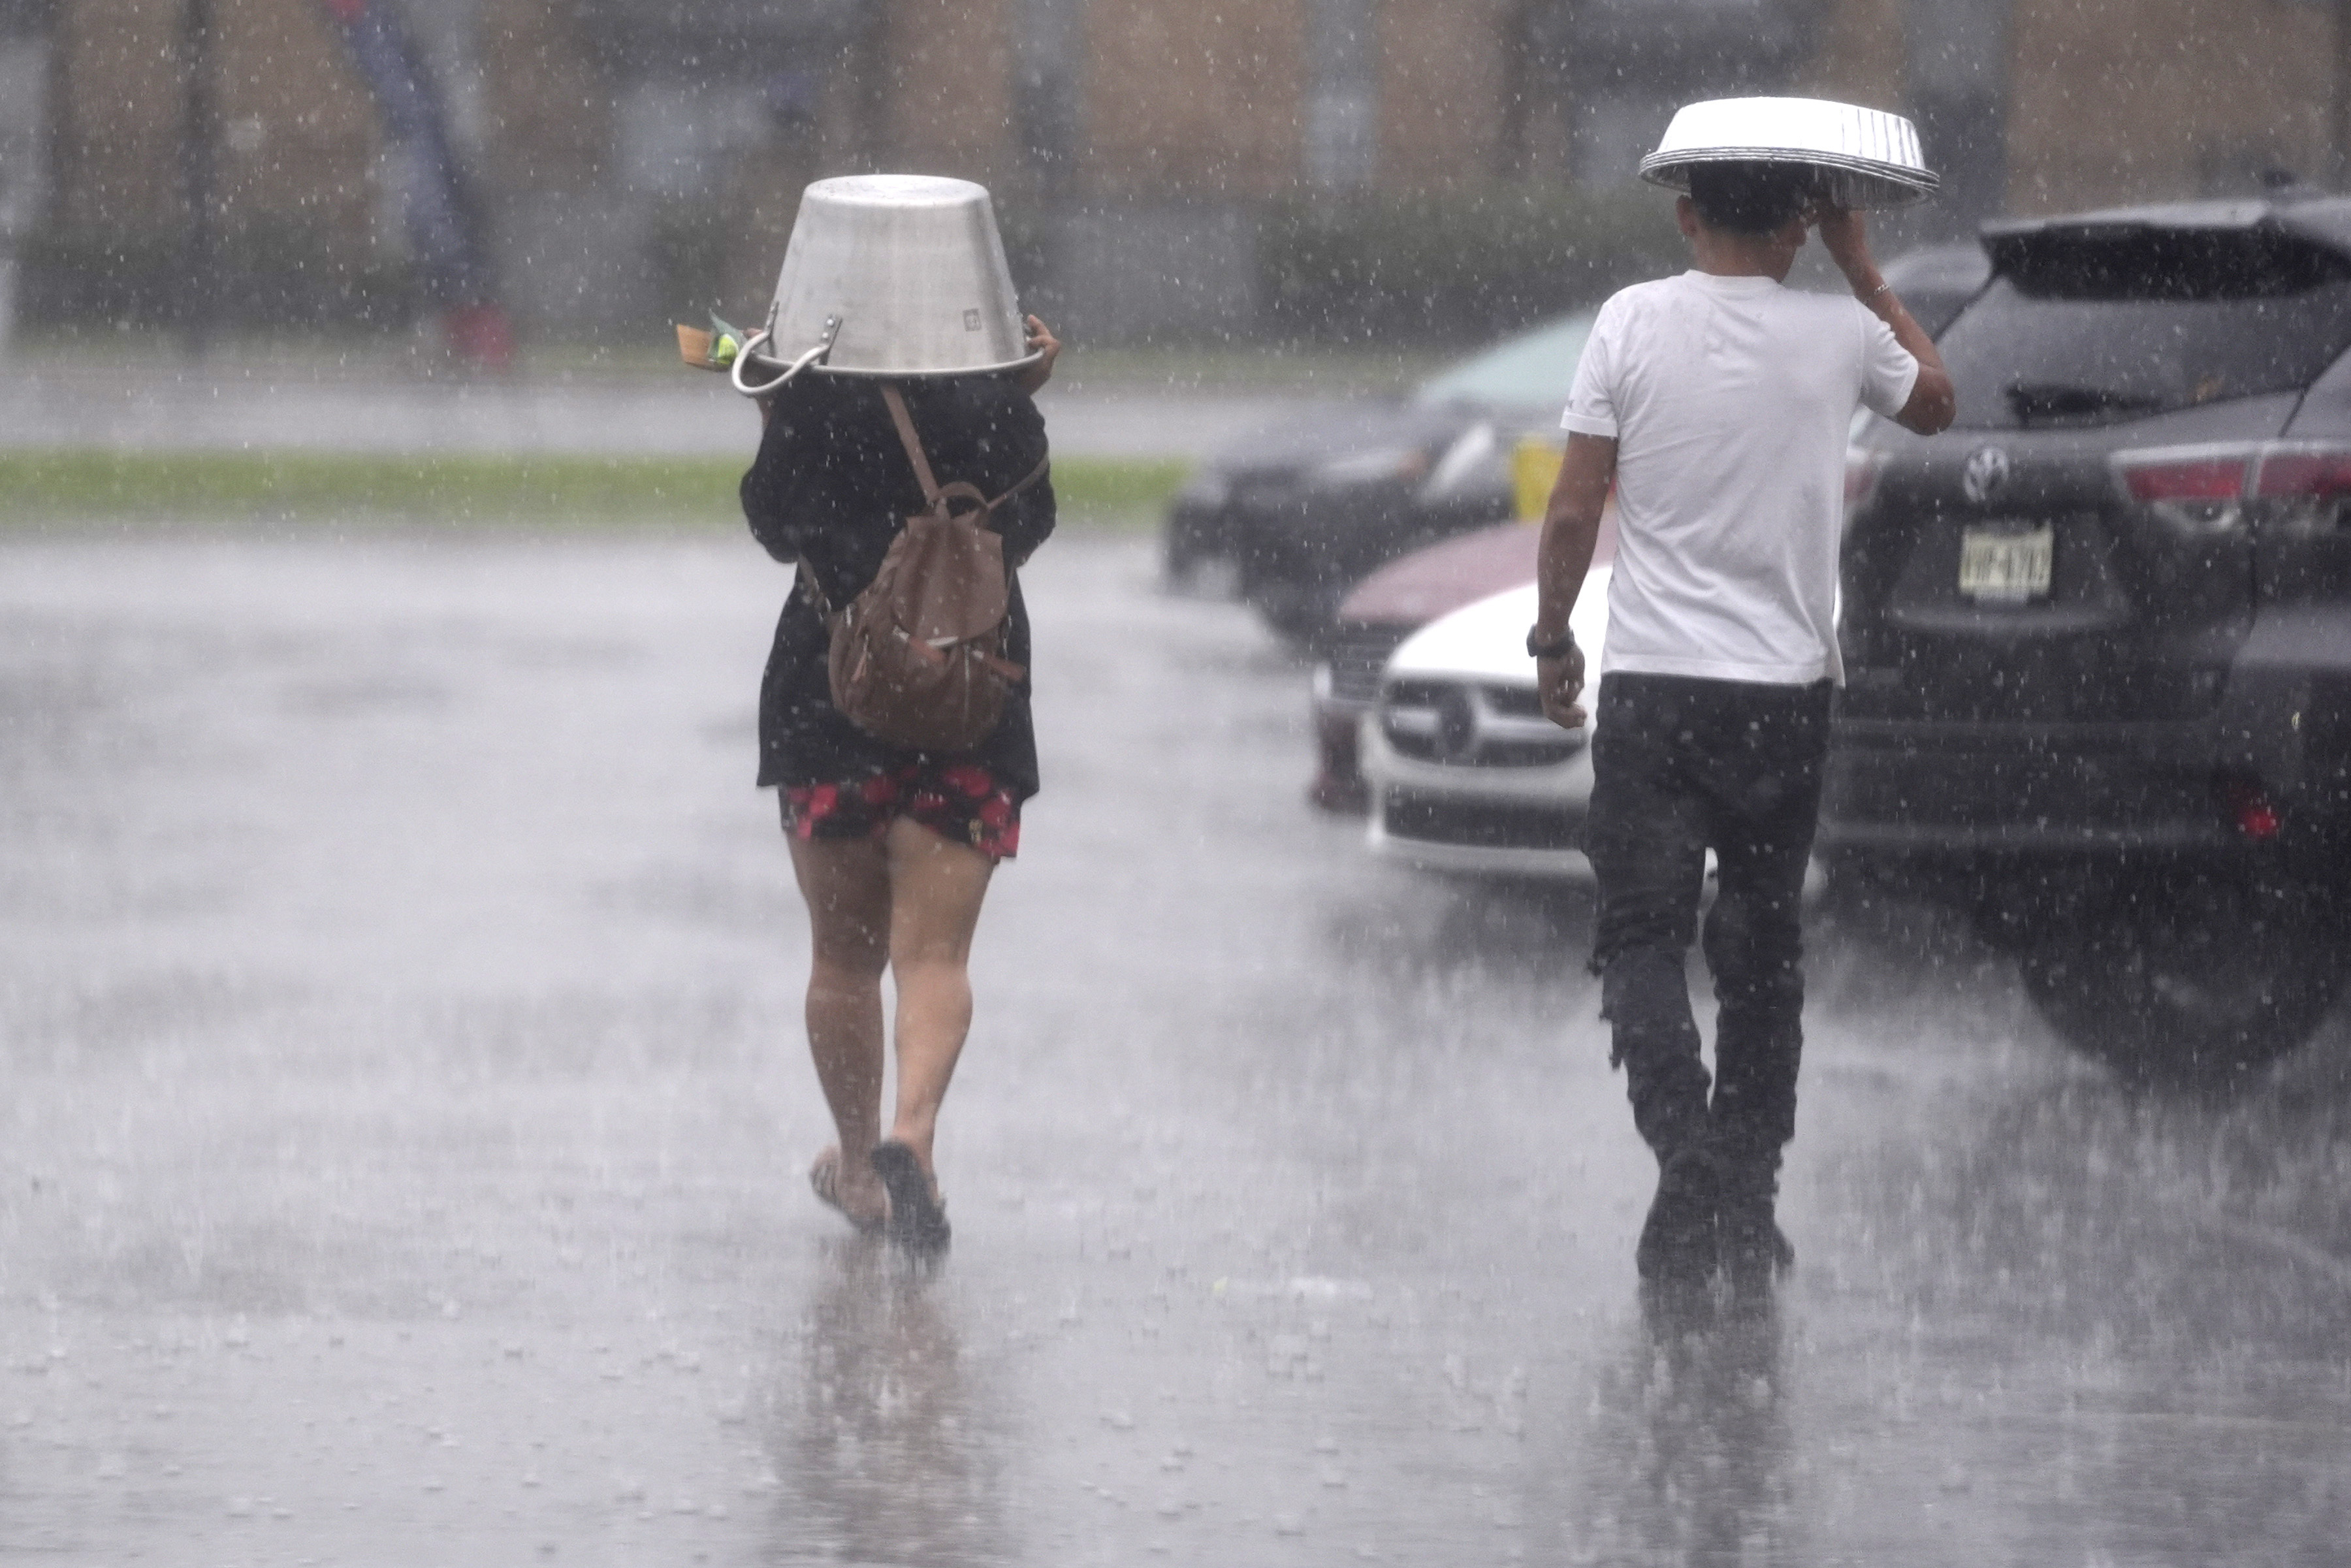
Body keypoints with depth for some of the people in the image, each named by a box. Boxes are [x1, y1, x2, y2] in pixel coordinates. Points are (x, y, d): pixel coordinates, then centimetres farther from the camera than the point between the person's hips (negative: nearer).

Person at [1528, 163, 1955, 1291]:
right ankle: (1747, 1198, 17)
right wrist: (1863, 272, 23)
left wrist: (1552, 638, 8)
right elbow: (1934, 403, 20)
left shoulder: (1634, 322, -6)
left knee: (1642, 935, -1)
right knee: (1762, 949, 14)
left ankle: (1685, 1144, -23)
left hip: (1652, 683, -2)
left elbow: (1574, 507, -5)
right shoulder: (1840, 336, -2)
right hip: (1785, 687, 2)